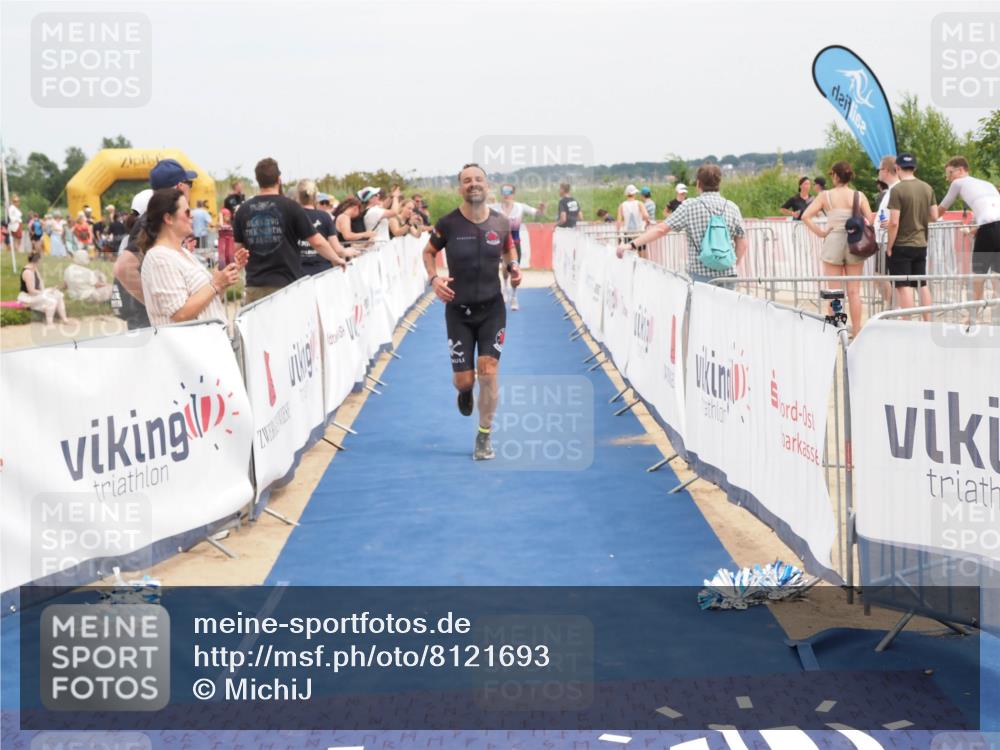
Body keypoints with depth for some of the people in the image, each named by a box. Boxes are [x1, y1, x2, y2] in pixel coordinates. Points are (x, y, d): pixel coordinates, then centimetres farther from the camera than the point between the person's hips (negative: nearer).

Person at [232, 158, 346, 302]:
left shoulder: (243, 210, 4)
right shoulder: (290, 206, -5)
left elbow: (238, 249, 13)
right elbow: (317, 242, -3)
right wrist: (336, 259, 14)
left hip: (254, 286, 3)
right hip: (285, 284, -3)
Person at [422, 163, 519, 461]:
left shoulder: (500, 222, -4)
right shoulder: (448, 224, -10)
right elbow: (429, 251, 7)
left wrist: (513, 266, -4)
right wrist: (434, 278, -11)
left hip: (492, 308, 1)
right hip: (458, 309, -1)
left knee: (488, 370, -10)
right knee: (464, 379, 1)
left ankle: (484, 437, 6)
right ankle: (465, 391, 43)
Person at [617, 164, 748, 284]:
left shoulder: (689, 206, -4)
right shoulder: (732, 208, 2)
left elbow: (661, 229, -8)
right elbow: (742, 244, 4)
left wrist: (632, 245, -5)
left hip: (700, 275, -1)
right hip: (727, 275, 2)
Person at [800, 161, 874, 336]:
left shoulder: (826, 196, -4)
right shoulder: (859, 196, -2)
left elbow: (805, 216, -12)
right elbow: (870, 221, -5)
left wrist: (820, 232, -4)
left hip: (833, 243, -1)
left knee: (834, 291, 5)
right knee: (854, 291, 6)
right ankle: (856, 331, 8)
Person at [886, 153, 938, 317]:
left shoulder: (897, 190, -15)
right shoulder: (927, 188, 3)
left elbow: (894, 222, -18)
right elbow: (934, 216, 8)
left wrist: (889, 246, -9)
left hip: (901, 245, -6)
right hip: (921, 244, 6)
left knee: (904, 287, -3)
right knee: (922, 285, 13)